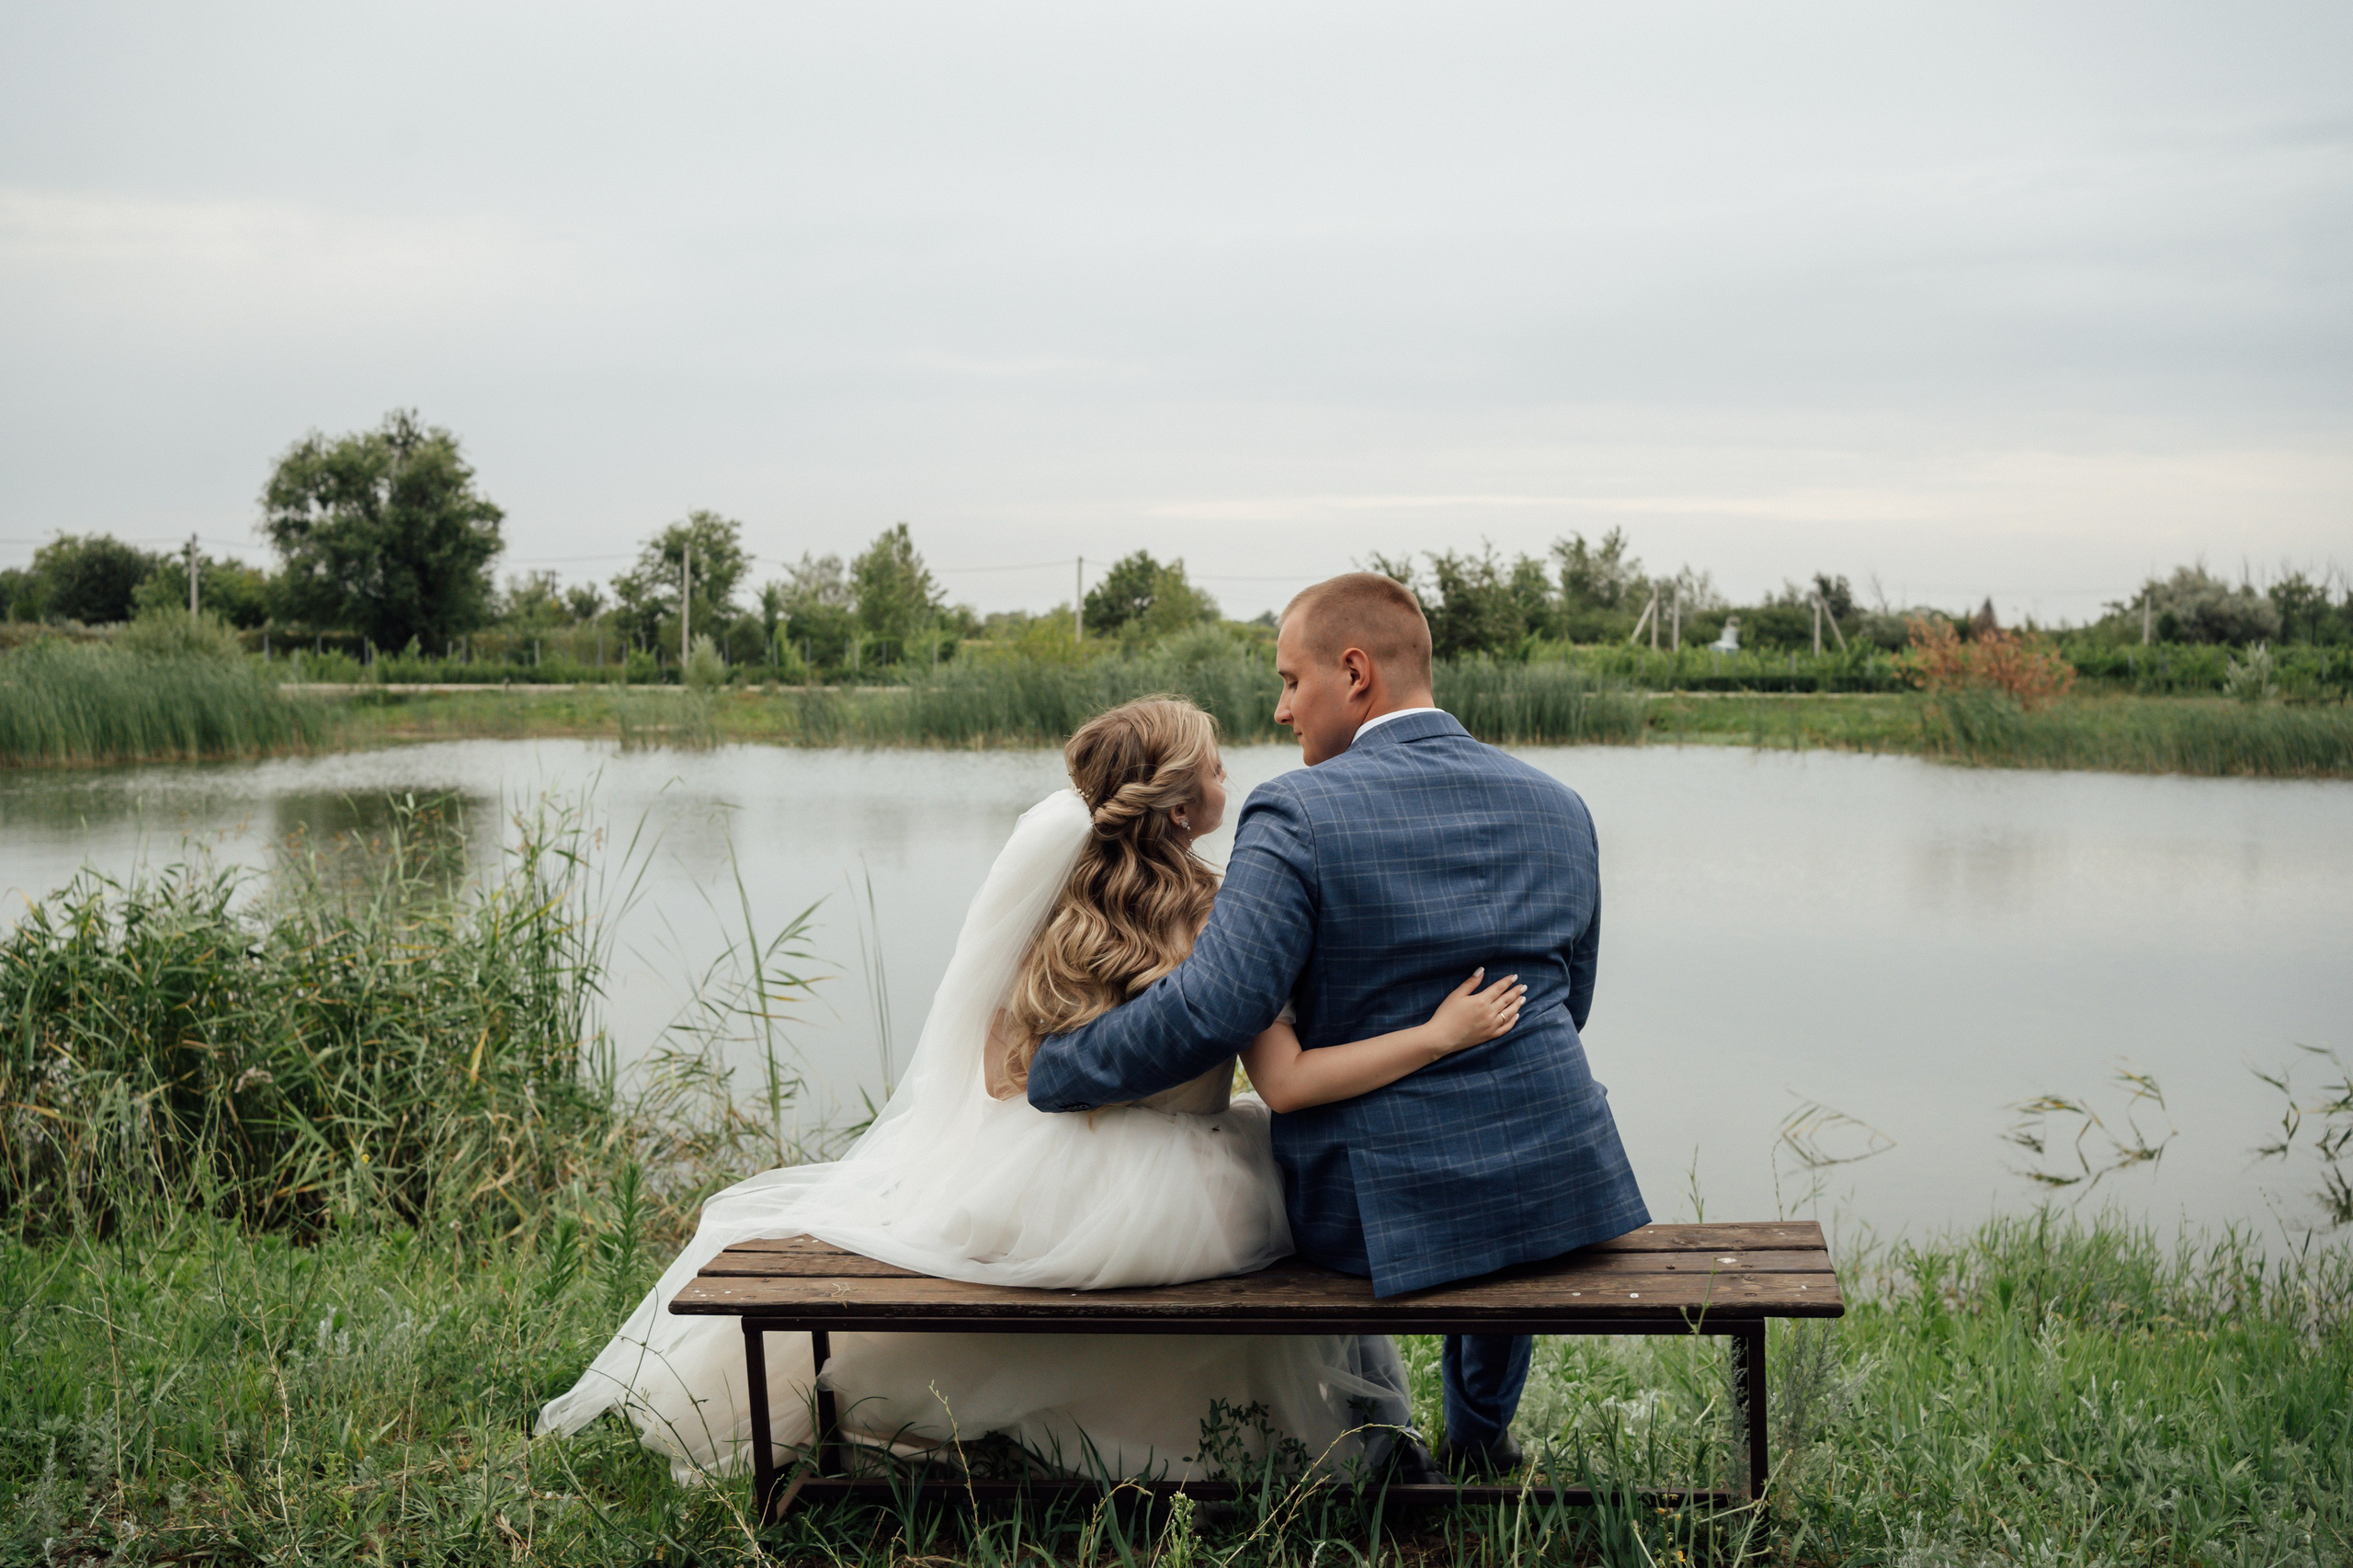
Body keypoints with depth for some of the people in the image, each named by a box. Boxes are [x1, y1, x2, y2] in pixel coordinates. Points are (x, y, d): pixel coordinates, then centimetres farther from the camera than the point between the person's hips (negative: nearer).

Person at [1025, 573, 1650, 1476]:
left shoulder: (1298, 818, -15)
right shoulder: (1559, 809, 3)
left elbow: (1213, 1008, -23)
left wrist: (1049, 1071, -10)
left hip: (1389, 1209, -4)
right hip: (1562, 1192, 4)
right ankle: (1479, 1435, 47)